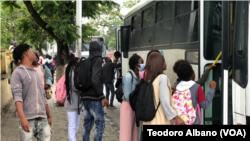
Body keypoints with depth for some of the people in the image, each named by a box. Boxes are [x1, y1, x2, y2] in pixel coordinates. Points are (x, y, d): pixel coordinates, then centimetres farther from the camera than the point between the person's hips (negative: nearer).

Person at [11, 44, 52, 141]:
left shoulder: (37, 73, 20)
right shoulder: (18, 73, -2)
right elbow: (17, 97, -13)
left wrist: (49, 115, 25)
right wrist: (22, 118, -25)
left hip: (42, 119, 6)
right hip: (27, 120, -6)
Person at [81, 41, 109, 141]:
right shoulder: (97, 60, -12)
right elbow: (95, 80, -22)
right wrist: (102, 97, -19)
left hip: (85, 97, 8)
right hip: (94, 99, -8)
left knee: (87, 124, 13)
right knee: (100, 124, -2)